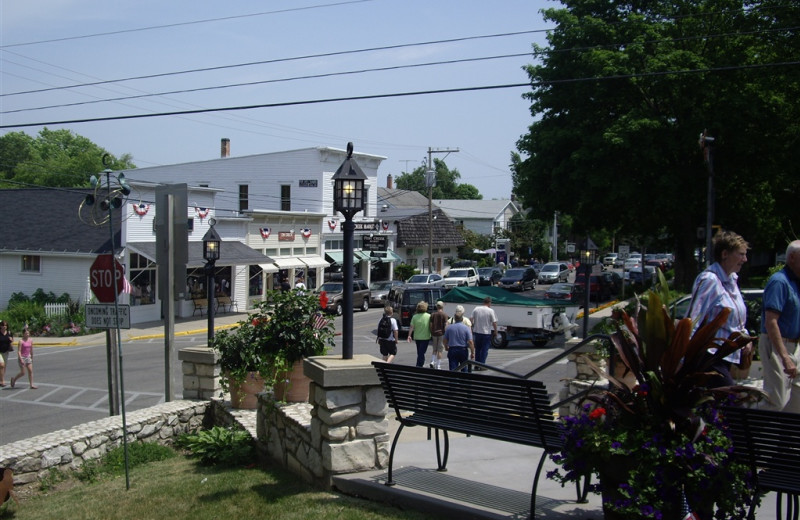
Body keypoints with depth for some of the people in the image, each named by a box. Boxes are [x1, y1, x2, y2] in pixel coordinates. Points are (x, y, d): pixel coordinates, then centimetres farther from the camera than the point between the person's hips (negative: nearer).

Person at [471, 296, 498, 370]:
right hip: (486, 332, -4)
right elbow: (494, 322, -10)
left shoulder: (476, 309, 1)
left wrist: (472, 329, 16)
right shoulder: (490, 311, -10)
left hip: (477, 331, 4)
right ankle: (482, 365, 1)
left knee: (477, 349, 14)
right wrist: (495, 331, 3)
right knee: (484, 350, 4)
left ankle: (476, 366, 16)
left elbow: (472, 320, 4)